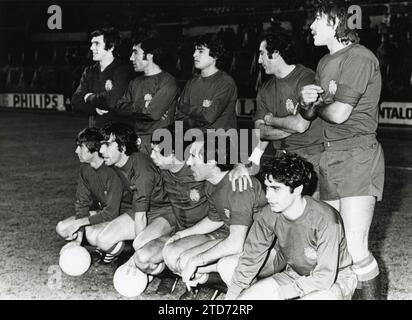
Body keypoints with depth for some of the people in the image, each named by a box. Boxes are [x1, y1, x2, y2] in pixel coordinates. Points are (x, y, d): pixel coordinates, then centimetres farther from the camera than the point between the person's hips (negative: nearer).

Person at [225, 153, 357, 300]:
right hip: (295, 274, 5)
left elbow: (325, 277, -28)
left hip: (335, 279, -5)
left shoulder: (325, 219, -31)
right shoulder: (267, 216, -15)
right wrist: (230, 296, -8)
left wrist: (277, 293, -27)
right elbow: (250, 259, -3)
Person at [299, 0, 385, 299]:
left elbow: (339, 113, -18)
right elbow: (309, 113, 17)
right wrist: (307, 100, -6)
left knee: (355, 249, -12)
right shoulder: (326, 62, 18)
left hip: (358, 154, -8)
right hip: (330, 156, 8)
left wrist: (318, 105, 4)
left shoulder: (359, 58, -11)